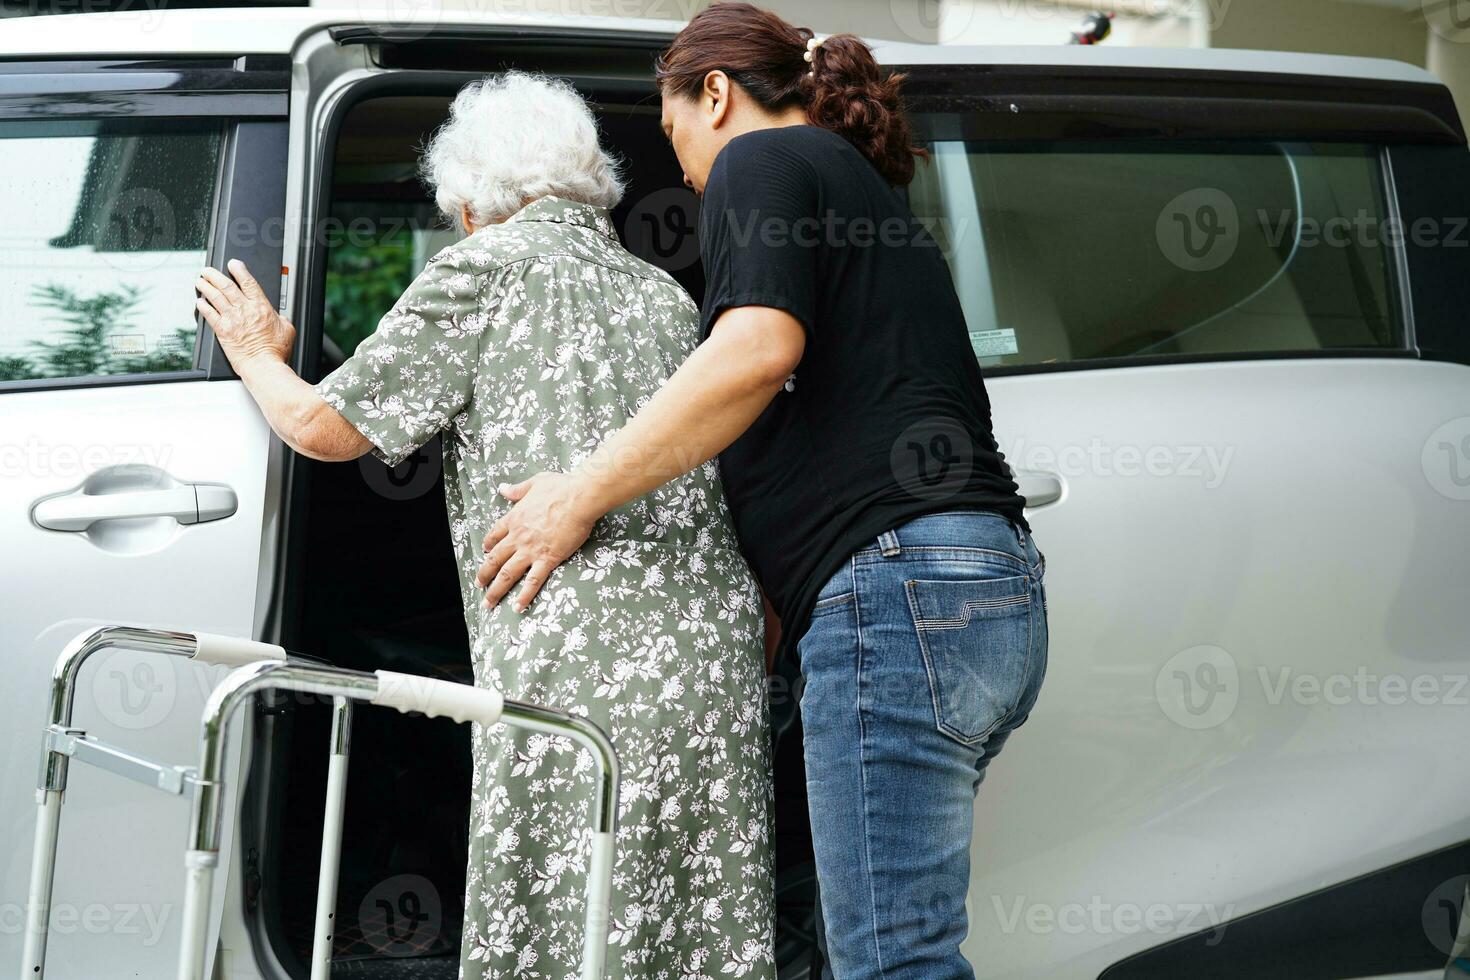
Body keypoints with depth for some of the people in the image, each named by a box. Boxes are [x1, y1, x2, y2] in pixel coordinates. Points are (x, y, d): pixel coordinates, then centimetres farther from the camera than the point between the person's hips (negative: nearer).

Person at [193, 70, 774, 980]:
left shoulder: (487, 265, 5)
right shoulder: (666, 294, 24)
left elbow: (324, 426, 7)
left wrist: (258, 355, 25)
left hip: (580, 658, -6)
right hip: (719, 660, 7)